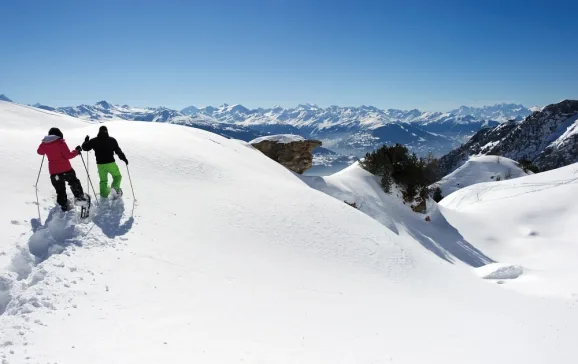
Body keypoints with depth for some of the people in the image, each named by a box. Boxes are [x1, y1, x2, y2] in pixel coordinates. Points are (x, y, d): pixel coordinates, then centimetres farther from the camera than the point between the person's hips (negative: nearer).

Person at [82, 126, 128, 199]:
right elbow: (118, 151, -1)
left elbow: (85, 147, 10)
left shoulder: (94, 141, 2)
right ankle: (115, 188, -12)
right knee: (117, 176, 13)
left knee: (103, 180, 19)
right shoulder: (112, 140, -1)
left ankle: (104, 194, 17)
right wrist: (124, 158, 10)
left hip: (100, 164, 2)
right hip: (111, 163, -2)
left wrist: (86, 141, 28)